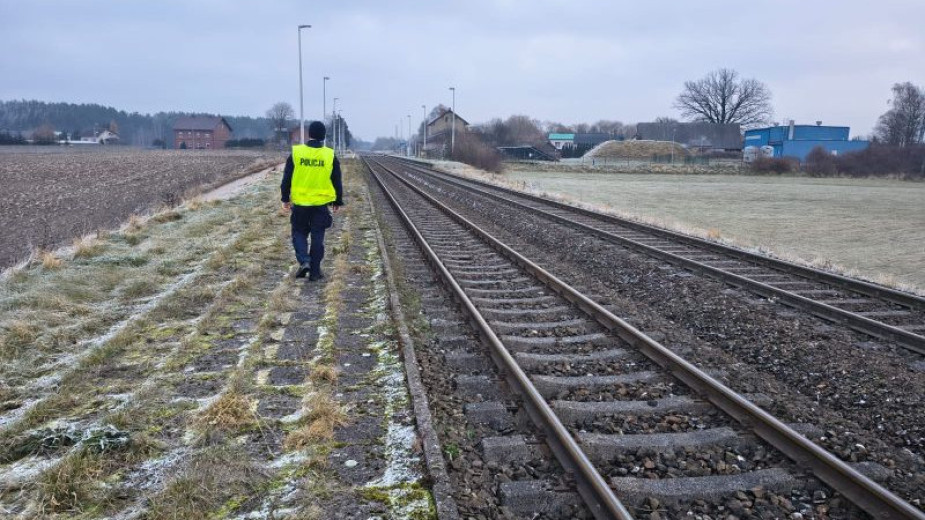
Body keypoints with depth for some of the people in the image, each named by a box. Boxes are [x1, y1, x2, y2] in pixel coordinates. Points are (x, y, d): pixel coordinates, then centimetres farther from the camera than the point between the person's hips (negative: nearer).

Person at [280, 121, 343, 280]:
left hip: (300, 203, 0)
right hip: (321, 203, 0)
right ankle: (315, 271, 11)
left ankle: (304, 261, -5)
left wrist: (285, 199, 10)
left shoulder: (296, 153, -4)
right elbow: (337, 182, 3)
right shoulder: (330, 155, -3)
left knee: (299, 233, 15)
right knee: (317, 237, 8)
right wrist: (338, 201, 14)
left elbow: (286, 179, 0)